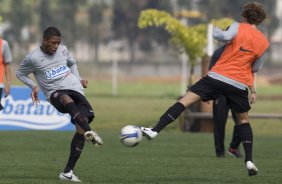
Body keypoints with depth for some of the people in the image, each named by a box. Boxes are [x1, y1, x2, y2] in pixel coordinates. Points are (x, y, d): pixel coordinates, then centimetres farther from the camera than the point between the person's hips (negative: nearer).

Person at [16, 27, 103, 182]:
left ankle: (68, 172, -12)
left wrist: (79, 80, 18)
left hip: (76, 89, 5)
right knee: (66, 99, -43)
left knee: (82, 124, -15)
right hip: (55, 93, -5)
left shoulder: (63, 50, 11)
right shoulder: (33, 58, -2)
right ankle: (89, 132, -63)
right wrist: (34, 86, -1)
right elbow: (20, 74, 13)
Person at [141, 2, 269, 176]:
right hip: (239, 84, 3)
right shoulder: (264, 42, 9)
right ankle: (249, 160, 9)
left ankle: (155, 130, -19)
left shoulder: (238, 27, 0)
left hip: (217, 76, -3)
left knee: (186, 100, -5)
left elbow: (226, 36, -21)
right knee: (244, 119, 21)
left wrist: (214, 29, -3)